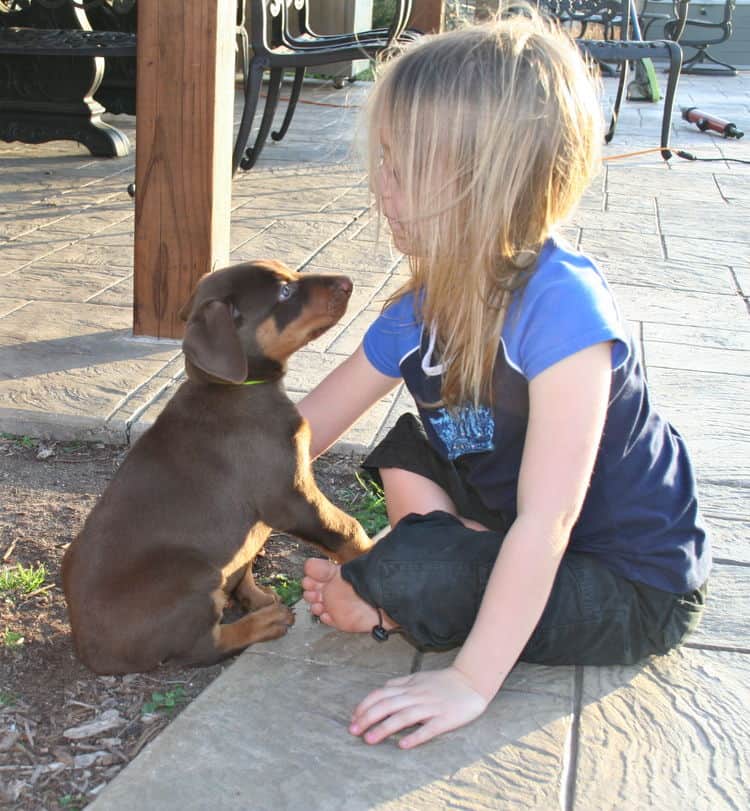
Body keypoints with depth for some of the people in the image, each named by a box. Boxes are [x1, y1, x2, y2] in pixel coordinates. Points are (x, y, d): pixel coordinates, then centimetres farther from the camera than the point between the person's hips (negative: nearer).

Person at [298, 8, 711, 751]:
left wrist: (472, 683, -31)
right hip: (530, 549, 8)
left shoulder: (560, 304, -32)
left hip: (636, 590, -8)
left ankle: (379, 608, 5)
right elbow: (297, 432, 2)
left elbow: (545, 521, -33)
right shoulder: (419, 314, -7)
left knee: (411, 577, -25)